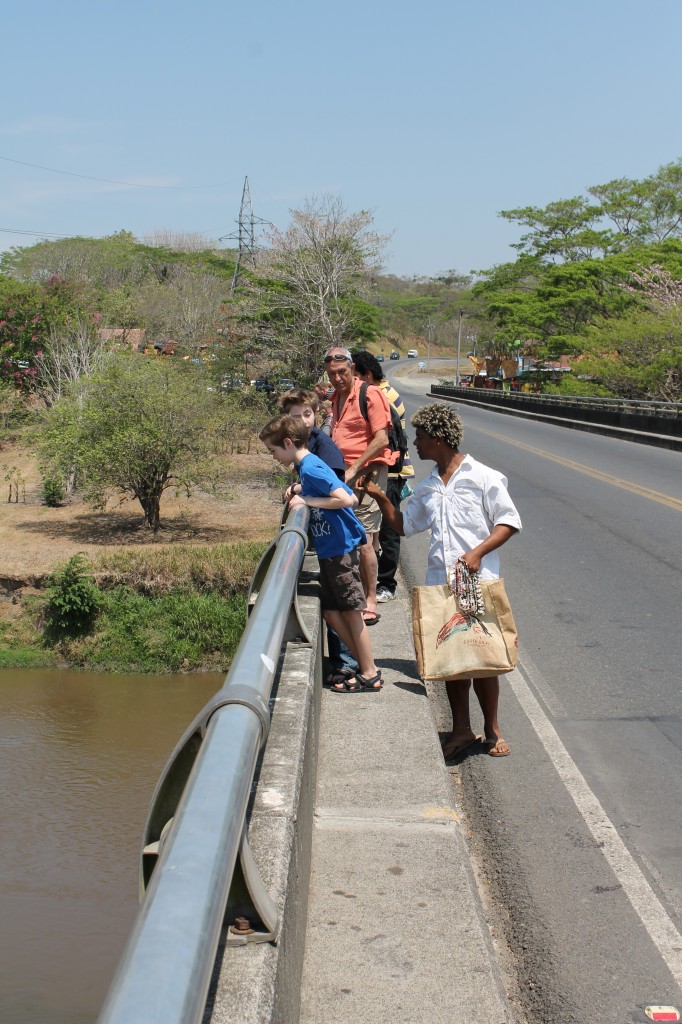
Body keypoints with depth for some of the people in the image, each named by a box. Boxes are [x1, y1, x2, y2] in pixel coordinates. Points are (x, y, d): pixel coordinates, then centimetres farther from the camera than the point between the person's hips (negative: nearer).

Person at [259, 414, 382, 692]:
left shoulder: (311, 468, -19)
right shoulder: (308, 466, 11)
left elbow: (346, 500, -27)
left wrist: (308, 500, -20)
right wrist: (300, 490, 10)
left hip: (341, 549, -10)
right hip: (330, 551, 10)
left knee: (351, 612, -1)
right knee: (330, 610, 13)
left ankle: (370, 675, 9)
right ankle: (363, 663, 21)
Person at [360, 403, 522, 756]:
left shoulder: (482, 478, -4)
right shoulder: (427, 488, 14)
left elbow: (509, 521, -6)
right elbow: (403, 525, 25)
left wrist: (478, 551, -18)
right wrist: (379, 496, 12)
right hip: (439, 585, 5)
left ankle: (492, 729, 17)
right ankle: (461, 729, 20)